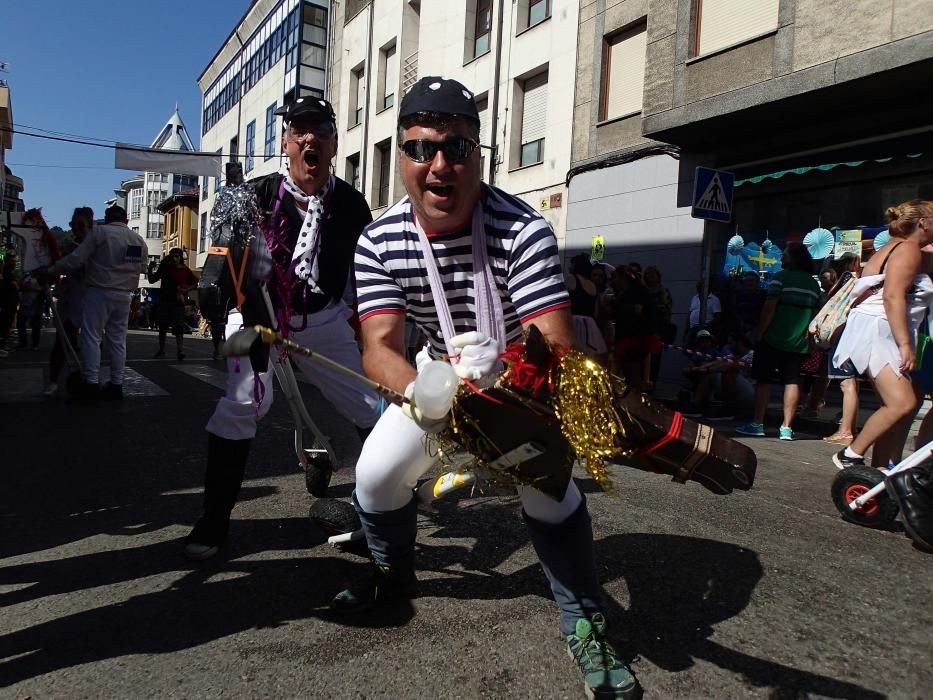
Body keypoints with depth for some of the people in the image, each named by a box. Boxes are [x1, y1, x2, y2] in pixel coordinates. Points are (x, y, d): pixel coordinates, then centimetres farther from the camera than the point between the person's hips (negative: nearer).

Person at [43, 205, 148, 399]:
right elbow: (142, 269, 11)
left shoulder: (100, 232, -6)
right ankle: (116, 385, 10)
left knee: (91, 337, -2)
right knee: (118, 340, 9)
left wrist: (51, 270, 1)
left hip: (99, 292, -5)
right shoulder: (140, 240, 10)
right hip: (123, 295, 5)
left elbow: (75, 260, -10)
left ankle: (91, 384, -6)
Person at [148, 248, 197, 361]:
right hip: (163, 300, 3)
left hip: (178, 302, -3)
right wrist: (150, 269, -4)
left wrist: (185, 290, -5)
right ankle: (161, 350, 18)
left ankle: (180, 351, -18)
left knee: (178, 328, -13)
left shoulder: (185, 270, 2)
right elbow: (152, 280, 12)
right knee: (162, 327, 8)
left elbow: (195, 283, 10)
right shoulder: (164, 268, 7)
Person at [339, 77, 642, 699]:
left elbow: (556, 347, -38)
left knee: (547, 482, -24)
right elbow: (380, 346, -26)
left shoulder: (523, 230, -32)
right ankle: (394, 575, 29)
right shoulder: (380, 241, -20)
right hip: (437, 368, 4)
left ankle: (585, 624, 2)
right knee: (376, 473, -4)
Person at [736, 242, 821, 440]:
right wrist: (807, 337, 19)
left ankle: (757, 424, 2)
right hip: (798, 342, 5)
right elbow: (816, 314, 13)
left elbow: (769, 307, -12)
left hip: (774, 339, -5)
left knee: (763, 380, 2)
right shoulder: (814, 284, 11)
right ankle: (787, 428, 3)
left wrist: (759, 333, -7)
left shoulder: (781, 277, -6)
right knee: (792, 381, 5)